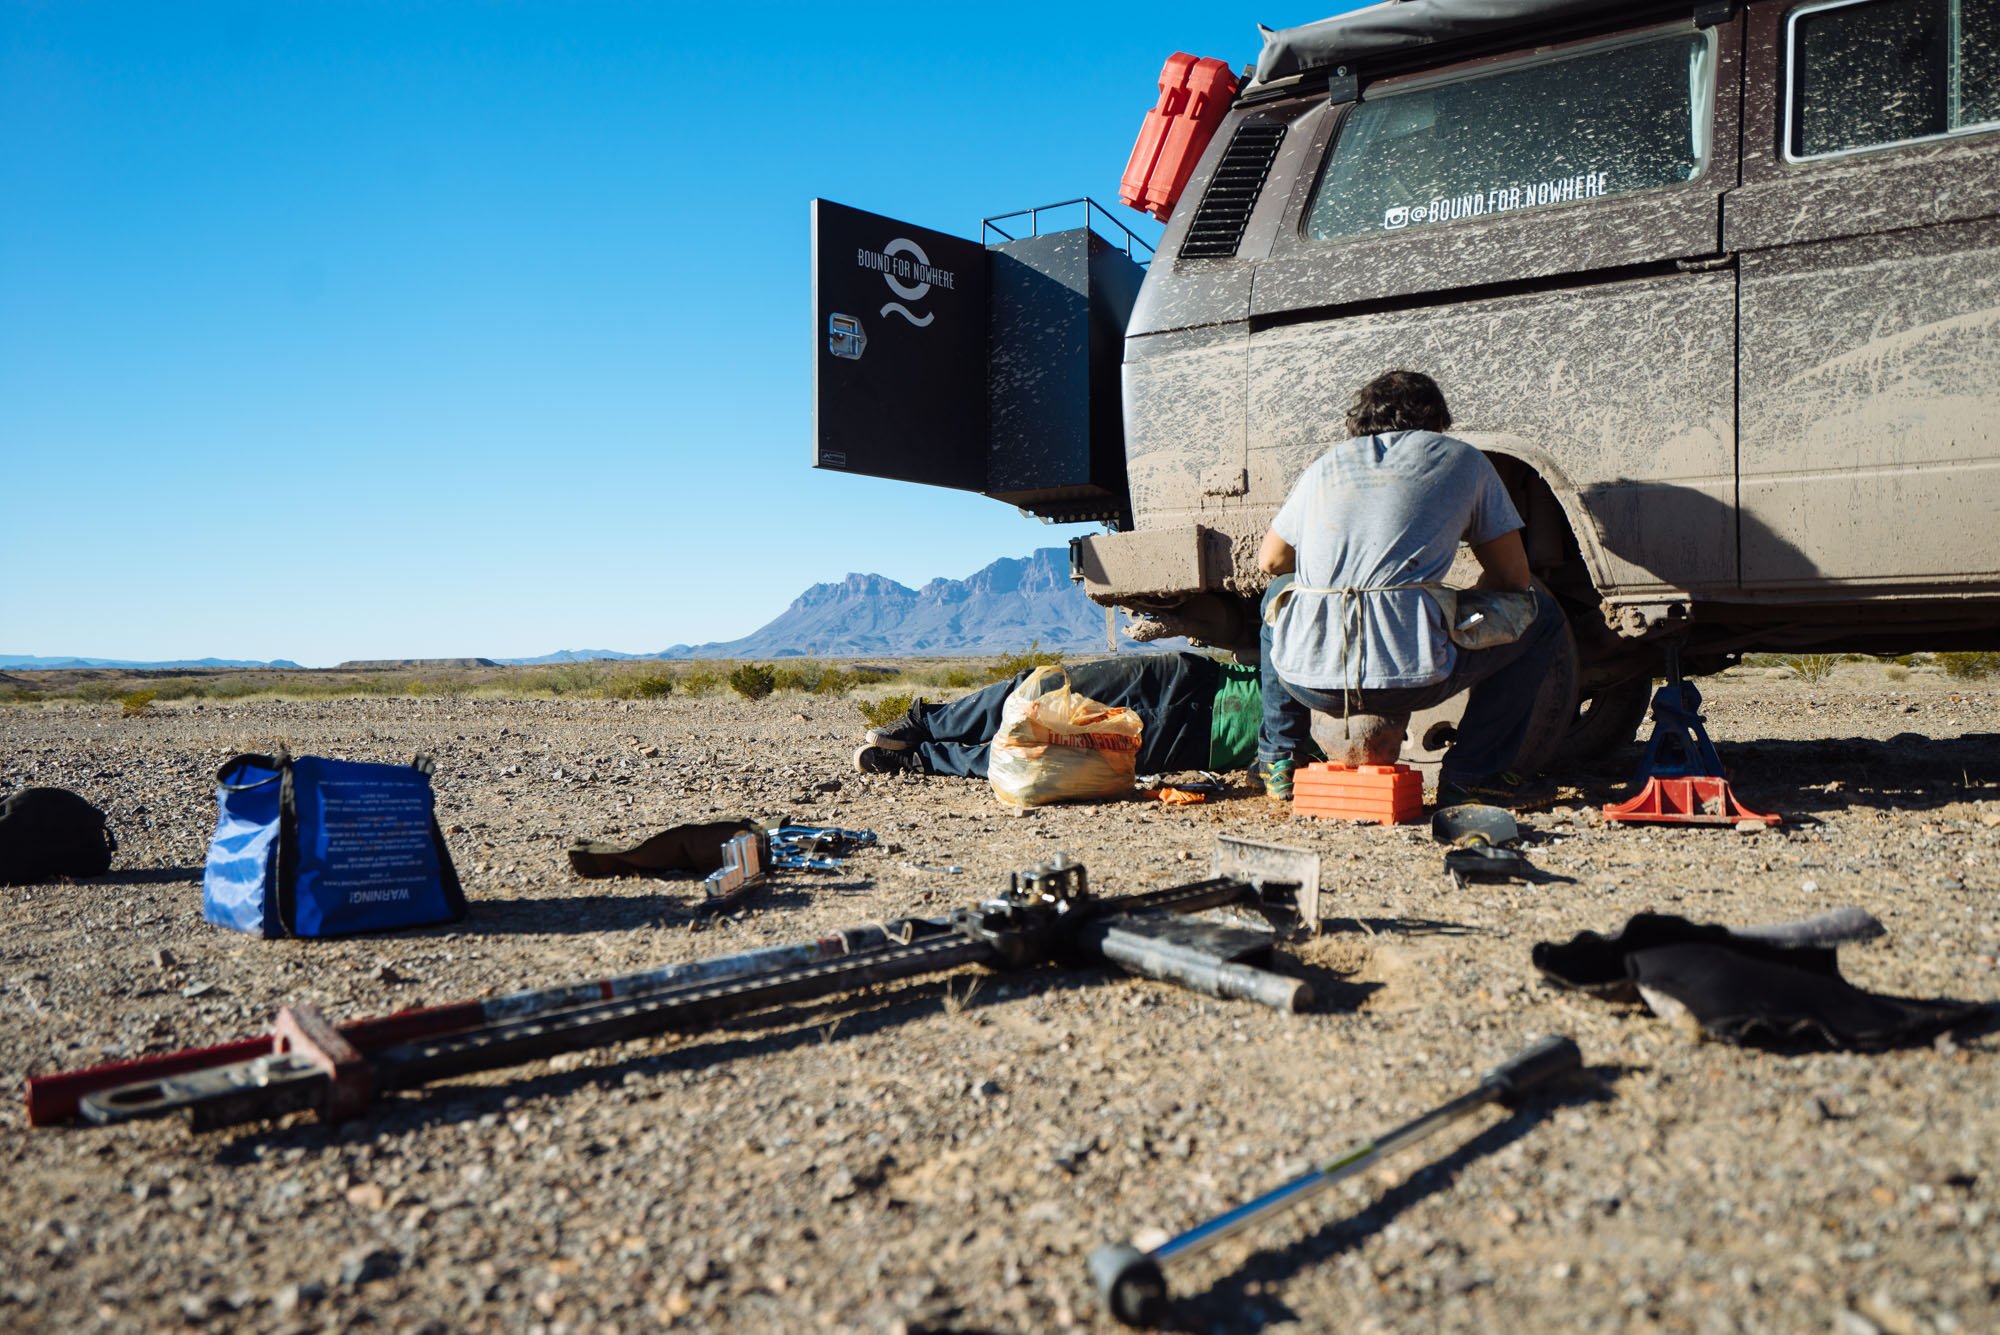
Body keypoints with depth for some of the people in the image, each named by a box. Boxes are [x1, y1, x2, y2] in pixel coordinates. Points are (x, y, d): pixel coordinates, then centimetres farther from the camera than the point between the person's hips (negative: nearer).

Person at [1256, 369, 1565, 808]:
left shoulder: (1327, 463, 21)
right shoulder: (1461, 459, 15)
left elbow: (1269, 561, 30)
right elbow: (1513, 576, 18)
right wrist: (1469, 608, 39)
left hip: (1305, 677, 4)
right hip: (1407, 676, -3)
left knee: (1280, 594, 39)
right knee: (1540, 612, 21)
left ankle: (1278, 757, 32)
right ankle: (1470, 775, 14)